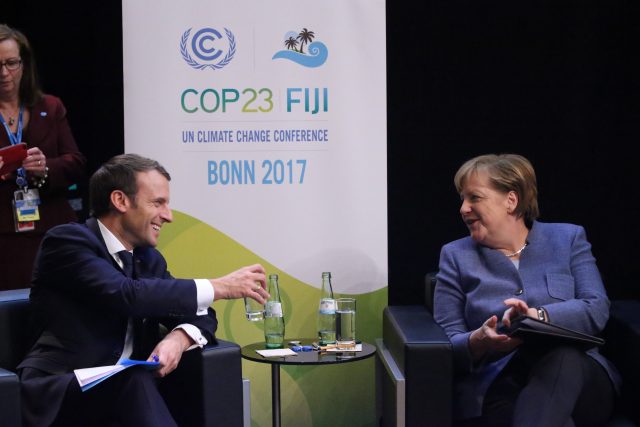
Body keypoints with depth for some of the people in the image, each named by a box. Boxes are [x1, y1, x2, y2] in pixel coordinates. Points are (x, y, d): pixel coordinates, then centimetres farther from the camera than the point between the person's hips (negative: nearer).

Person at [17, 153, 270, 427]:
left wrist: (179, 338, -12)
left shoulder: (150, 259, 15)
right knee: (134, 380, -35)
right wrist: (219, 287, -17)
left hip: (123, 391, 6)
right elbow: (126, 295, -22)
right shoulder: (67, 241, -7)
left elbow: (201, 316, 13)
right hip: (60, 391, -6)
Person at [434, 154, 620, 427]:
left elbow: (597, 311, 0)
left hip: (574, 373, 2)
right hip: (497, 385, -1)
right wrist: (480, 341, -17)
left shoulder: (568, 239, 15)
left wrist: (540, 316, -19)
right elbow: (447, 345, 7)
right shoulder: (456, 256, 16)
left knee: (561, 355, -37)